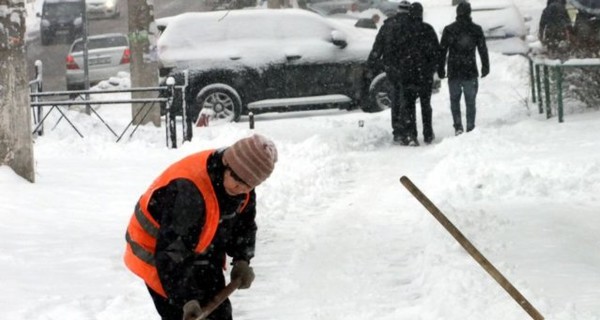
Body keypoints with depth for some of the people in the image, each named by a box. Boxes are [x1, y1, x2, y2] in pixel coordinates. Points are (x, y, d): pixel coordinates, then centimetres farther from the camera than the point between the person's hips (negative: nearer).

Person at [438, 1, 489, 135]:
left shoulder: (448, 29, -2)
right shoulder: (476, 29, -2)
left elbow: (442, 50, 1)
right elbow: (483, 50, 4)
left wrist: (440, 69, 8)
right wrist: (485, 67, 14)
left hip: (454, 72, 0)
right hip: (471, 72, 0)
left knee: (454, 100, 12)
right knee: (470, 102, 7)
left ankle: (458, 126, 0)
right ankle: (470, 128, 5)